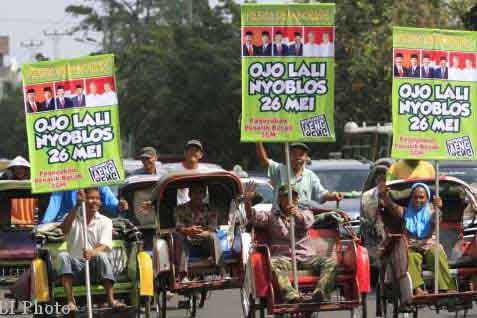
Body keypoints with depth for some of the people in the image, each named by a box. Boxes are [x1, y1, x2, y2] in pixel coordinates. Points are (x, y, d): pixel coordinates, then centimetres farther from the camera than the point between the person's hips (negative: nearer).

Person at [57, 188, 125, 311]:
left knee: (101, 256, -33)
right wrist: (77, 206, -26)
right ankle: (70, 301, -37)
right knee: (63, 256, -29)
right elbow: (64, 230, -17)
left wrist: (92, 253, -35)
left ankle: (111, 299, -38)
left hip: (96, 267, -1)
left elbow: (105, 246, -11)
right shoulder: (73, 217, 7)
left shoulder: (105, 221, 6)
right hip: (76, 267, 1)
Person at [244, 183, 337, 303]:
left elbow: (307, 222, -3)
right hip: (283, 257, -2)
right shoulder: (271, 216, 21)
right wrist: (247, 201, -17)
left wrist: (298, 215, -28)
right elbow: (254, 218, 4)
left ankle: (319, 293, -45)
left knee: (330, 263, -24)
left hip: (306, 257, 2)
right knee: (273, 264, -37)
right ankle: (292, 296, -54)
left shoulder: (305, 213, 21)